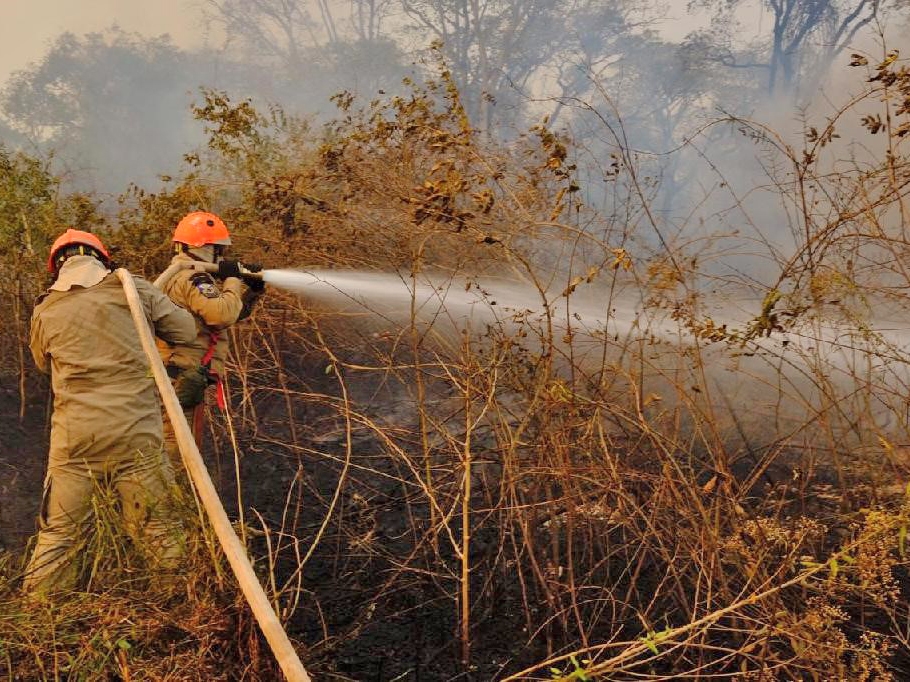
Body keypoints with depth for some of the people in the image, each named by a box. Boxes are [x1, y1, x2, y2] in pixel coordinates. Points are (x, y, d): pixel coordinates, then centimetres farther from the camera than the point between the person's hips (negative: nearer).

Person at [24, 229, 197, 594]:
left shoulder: (44, 311, 7)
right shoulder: (133, 289, 1)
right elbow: (186, 330, 8)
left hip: (75, 434, 1)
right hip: (136, 431, -1)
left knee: (58, 533, 12)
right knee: (156, 528, 9)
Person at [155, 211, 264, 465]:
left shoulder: (179, 275, 22)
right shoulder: (192, 277, -12)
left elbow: (235, 313, 23)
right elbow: (223, 314, -28)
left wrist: (252, 289, 7)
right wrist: (234, 280, -12)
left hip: (183, 379, 11)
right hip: (182, 379, -11)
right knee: (174, 453, -9)